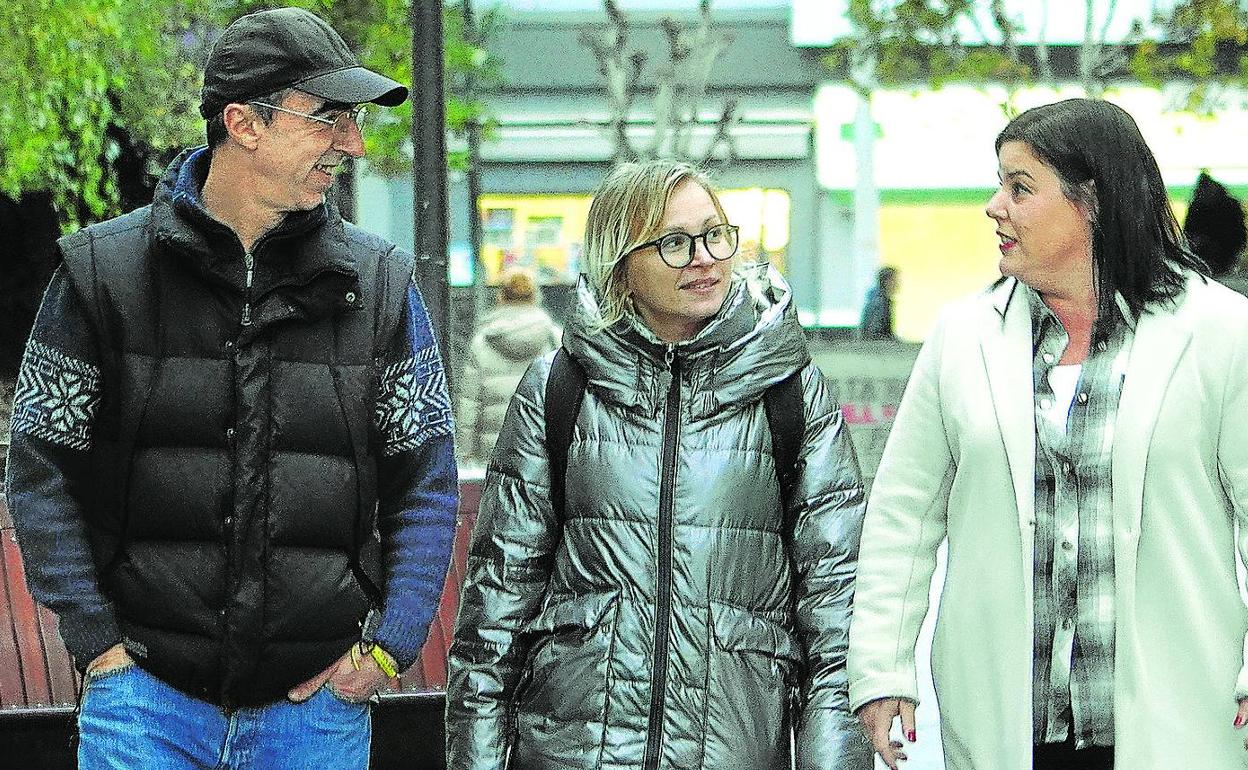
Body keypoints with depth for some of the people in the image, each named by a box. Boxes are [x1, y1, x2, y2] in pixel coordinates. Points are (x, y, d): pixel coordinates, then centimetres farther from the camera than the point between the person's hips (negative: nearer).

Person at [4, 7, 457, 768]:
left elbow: (428, 483, 8)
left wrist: (389, 643, -3)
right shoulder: (105, 271, -1)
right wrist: (96, 641, -5)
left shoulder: (379, 284, 4)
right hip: (147, 695, -1)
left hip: (315, 703, 2)